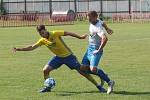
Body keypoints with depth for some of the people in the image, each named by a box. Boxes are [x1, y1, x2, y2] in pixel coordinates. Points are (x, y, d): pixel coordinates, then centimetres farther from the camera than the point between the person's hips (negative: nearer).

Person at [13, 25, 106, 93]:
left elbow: (68, 33, -17)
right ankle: (48, 87, 11)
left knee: (82, 71, -5)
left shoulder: (55, 34, -21)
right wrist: (19, 49, -9)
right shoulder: (42, 41, -5)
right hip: (58, 57, 5)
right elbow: (32, 47, -1)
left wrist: (80, 37, -22)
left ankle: (98, 86, 1)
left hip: (68, 56, -5)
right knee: (45, 70, -9)